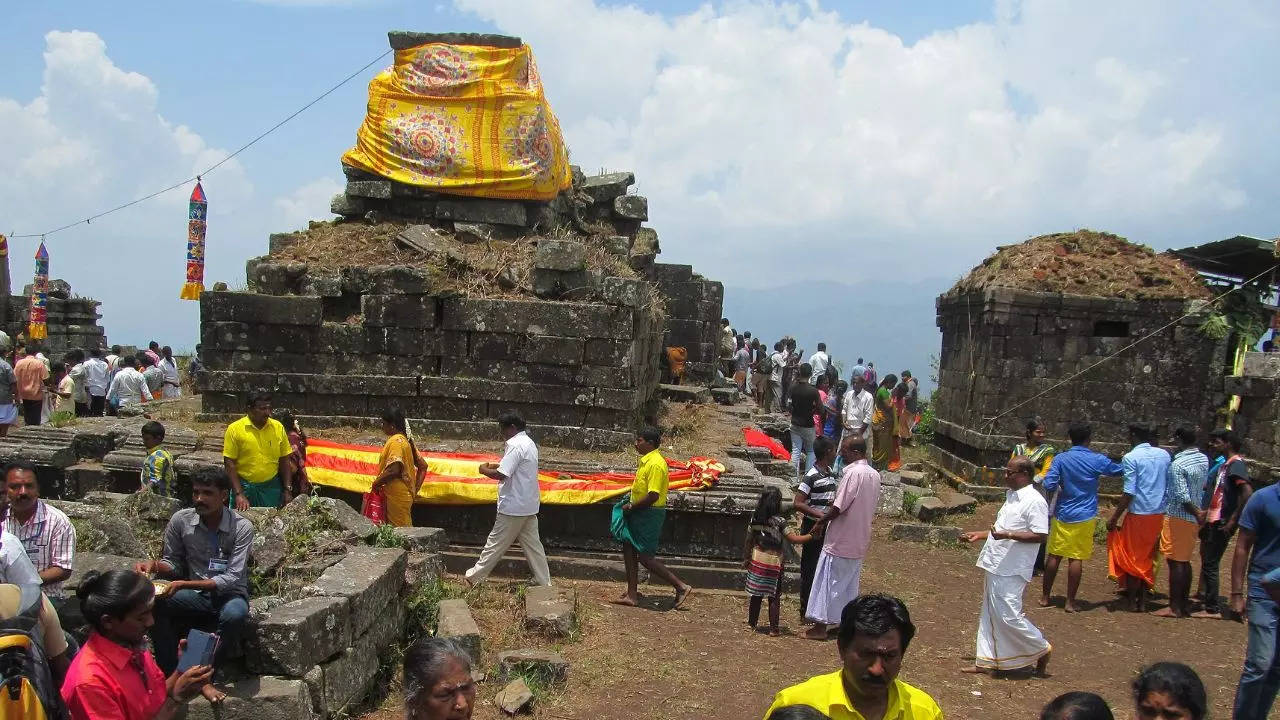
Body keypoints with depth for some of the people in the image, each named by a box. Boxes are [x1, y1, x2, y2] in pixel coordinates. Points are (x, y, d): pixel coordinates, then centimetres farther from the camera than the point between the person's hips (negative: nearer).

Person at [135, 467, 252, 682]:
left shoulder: (242, 527, -15)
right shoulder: (180, 520, -5)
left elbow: (232, 579, -20)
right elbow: (173, 563, 9)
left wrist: (184, 584, -29)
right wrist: (154, 565, -16)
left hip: (229, 594, -3)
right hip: (195, 595, 3)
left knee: (235, 615, -37)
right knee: (153, 601, -25)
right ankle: (170, 674, -17)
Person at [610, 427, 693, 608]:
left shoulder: (655, 464, -22)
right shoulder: (645, 460, 10)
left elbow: (653, 496, -27)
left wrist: (631, 507, -17)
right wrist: (630, 502, 11)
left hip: (649, 515, -10)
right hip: (638, 513, 10)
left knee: (645, 557, -6)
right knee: (628, 549, 12)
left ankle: (682, 587, 2)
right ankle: (632, 595, 20)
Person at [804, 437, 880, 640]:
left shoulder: (853, 473, -20)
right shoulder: (875, 475, 6)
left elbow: (839, 507, -22)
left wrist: (821, 522, -7)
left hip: (840, 540, -8)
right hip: (860, 540, 8)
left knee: (829, 582, 1)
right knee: (850, 583, 18)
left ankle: (820, 627, 6)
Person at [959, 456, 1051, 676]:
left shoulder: (1034, 501, -15)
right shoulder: (1012, 496, 14)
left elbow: (1040, 535, -21)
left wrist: (1008, 535, -28)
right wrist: (979, 535, 20)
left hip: (1011, 571, -10)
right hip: (995, 566, 10)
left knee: (1007, 615, -7)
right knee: (990, 614, 13)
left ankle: (1041, 650, 13)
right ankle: (986, 660, 21)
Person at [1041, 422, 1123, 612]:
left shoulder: (1060, 459, -4)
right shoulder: (1097, 460, -7)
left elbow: (1049, 486, -10)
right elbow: (1119, 470, 9)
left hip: (1062, 515, 2)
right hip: (1084, 517, -2)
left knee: (1054, 555, 10)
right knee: (1076, 559, 2)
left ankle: (1045, 597, 18)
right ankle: (1070, 602, 6)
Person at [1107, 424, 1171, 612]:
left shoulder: (1131, 458, -13)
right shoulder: (1164, 455, 6)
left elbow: (1129, 493, -16)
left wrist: (1114, 518, -11)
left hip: (1138, 514, -6)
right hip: (1159, 514, 6)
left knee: (1132, 558, 7)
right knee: (1148, 558, 15)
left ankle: (1132, 601, 11)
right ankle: (1142, 600, 20)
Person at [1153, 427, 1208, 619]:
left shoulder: (1177, 464, -19)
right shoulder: (1204, 459, 5)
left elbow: (1182, 496, -20)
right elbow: (1203, 485, 13)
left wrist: (1196, 513, -9)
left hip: (1177, 516, -8)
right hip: (1193, 518, 8)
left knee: (1175, 562, -2)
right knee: (1184, 561, 15)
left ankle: (1174, 607, 1)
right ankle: (1185, 604, 20)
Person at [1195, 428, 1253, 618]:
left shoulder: (1236, 464, -14)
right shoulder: (1225, 464, 15)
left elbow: (1247, 492, -26)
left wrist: (1233, 520, -25)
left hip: (1222, 524, -10)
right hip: (1213, 522, 10)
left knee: (1210, 564, -5)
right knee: (1207, 562, 17)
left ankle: (1212, 609, 1)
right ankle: (1206, 601, 27)